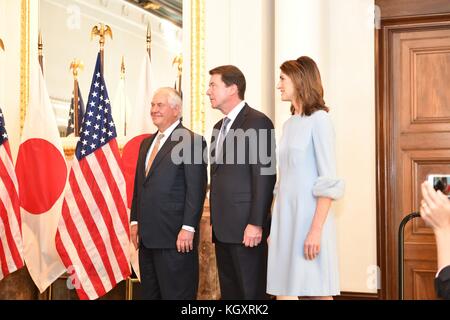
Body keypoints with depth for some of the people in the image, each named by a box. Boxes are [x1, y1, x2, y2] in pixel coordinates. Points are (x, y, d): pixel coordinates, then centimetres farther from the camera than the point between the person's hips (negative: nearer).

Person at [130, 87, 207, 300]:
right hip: (147, 236, 8)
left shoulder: (191, 141, -9)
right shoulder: (146, 143, 17)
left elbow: (196, 190, -14)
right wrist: (135, 221, 14)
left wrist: (188, 228, -18)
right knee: (149, 293, 14)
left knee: (176, 293, -1)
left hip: (175, 236, -8)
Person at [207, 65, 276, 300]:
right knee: (229, 293, 12)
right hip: (223, 229, 8)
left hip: (245, 228, -8)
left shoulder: (257, 122, -8)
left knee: (251, 293, -2)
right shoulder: (219, 127, 18)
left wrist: (256, 224, -18)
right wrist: (216, 222, 14)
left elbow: (265, 176, -14)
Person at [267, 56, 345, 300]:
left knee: (317, 292, 0)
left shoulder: (318, 119, -6)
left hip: (309, 215, -7)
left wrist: (316, 230, -19)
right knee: (283, 291, 6)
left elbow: (329, 181, -13)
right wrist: (274, 226, 13)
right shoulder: (289, 124, 15)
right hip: (285, 217, 7)